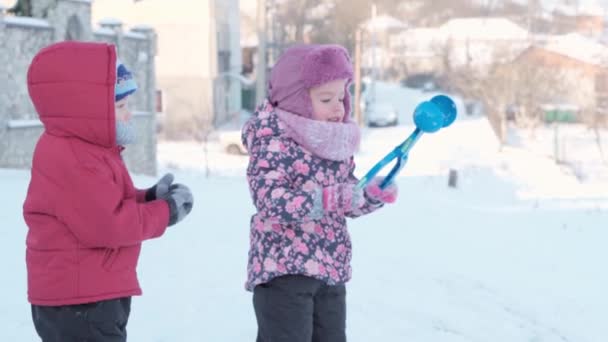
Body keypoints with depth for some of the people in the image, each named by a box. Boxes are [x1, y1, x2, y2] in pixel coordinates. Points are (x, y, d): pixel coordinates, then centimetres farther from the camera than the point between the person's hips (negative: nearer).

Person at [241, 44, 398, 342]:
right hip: (283, 269, -8)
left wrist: (374, 194, -5)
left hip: (331, 270, 8)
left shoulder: (335, 143, 10)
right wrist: (331, 198, -33)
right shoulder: (272, 140, -15)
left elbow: (348, 202, 16)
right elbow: (270, 200, -27)